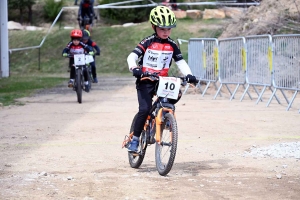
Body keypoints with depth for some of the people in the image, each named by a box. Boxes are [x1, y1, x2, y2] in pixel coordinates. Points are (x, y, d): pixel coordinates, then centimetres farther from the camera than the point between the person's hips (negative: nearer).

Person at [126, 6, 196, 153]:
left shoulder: (172, 45, 4)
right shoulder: (148, 42, -7)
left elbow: (181, 62, 3)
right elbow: (132, 57, -16)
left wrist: (188, 74, -16)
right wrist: (134, 68, -36)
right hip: (145, 81, -4)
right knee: (145, 109, -20)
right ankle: (134, 139, -4)